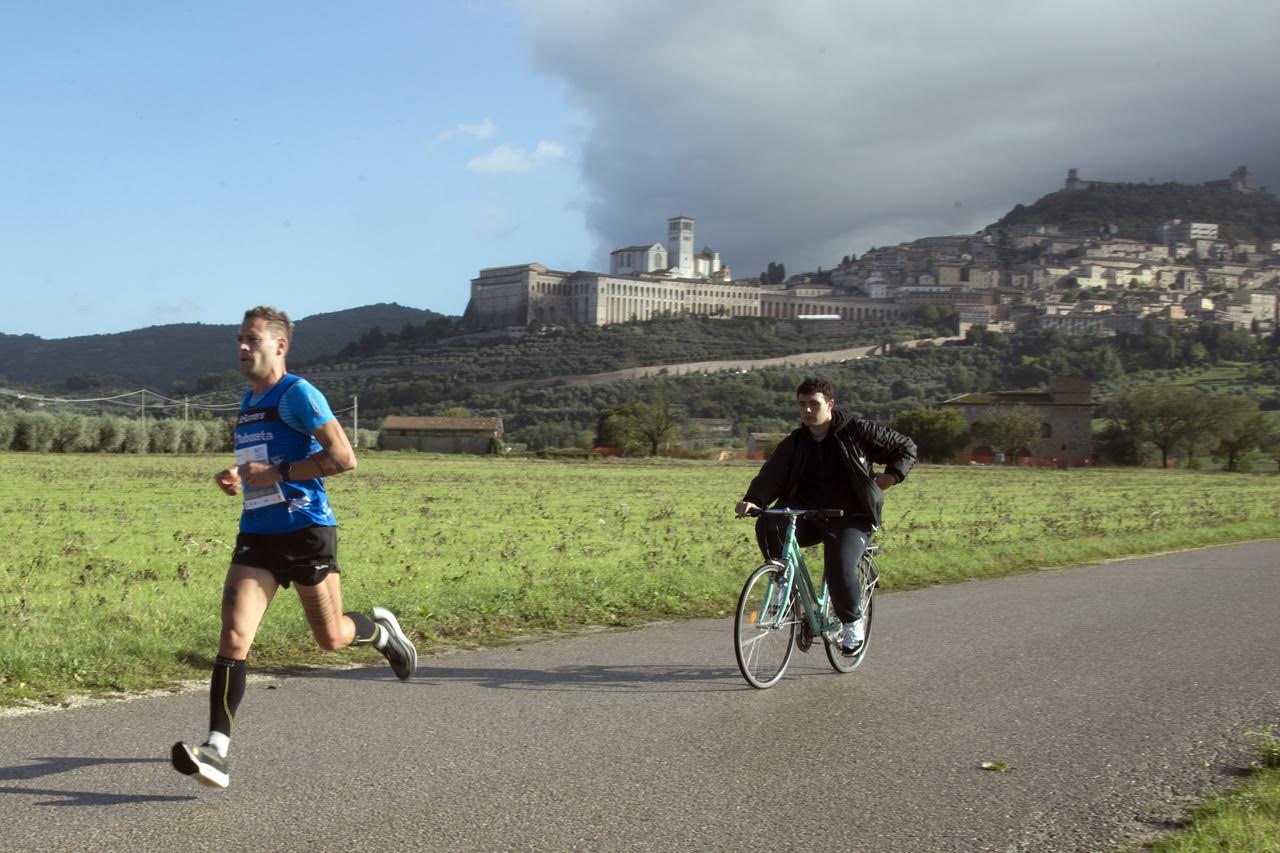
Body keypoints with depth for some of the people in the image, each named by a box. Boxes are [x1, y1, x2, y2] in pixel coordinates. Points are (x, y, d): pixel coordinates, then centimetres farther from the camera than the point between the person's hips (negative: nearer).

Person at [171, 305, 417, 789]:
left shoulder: (298, 394, -9)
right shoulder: (247, 401, 16)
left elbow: (344, 458, -17)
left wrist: (276, 473, -18)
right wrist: (237, 476, 9)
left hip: (306, 531, -6)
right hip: (256, 535, 6)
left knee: (332, 639, 7)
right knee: (233, 638, -11)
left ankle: (380, 630, 42)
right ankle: (216, 751, -14)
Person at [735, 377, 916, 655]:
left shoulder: (857, 432, -4)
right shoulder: (793, 444, 3)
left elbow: (905, 447, 6)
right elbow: (771, 475, -11)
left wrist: (889, 478, -8)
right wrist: (753, 501, -30)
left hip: (852, 518, -3)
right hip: (808, 516, 3)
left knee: (840, 569, -28)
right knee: (768, 525, -26)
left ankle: (853, 622, 3)